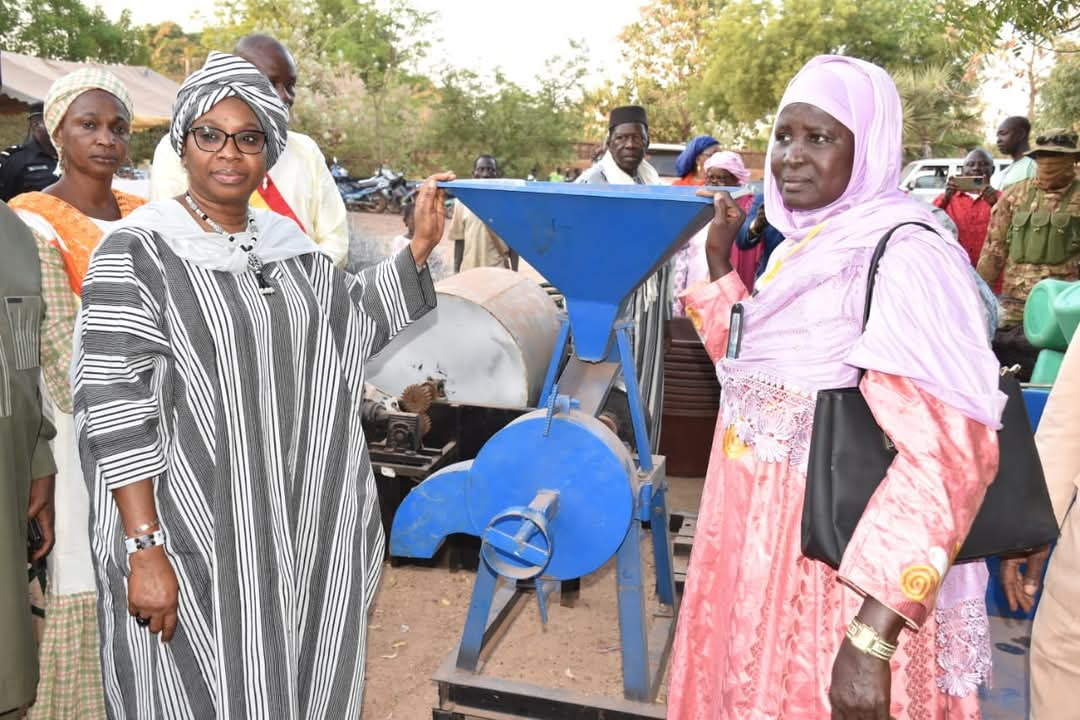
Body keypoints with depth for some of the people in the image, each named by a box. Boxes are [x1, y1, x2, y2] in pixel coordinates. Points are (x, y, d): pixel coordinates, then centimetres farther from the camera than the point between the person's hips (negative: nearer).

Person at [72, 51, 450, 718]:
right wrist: (144, 549, -20)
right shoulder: (139, 251, -11)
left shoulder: (286, 240, 8)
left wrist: (421, 245, 5)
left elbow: (356, 318, 18)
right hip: (193, 536, -6)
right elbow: (114, 410, -16)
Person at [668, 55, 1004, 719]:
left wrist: (873, 636, -30)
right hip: (760, 540, 8)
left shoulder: (904, 254, -20)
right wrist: (720, 262, 8)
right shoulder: (806, 242, 6)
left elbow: (947, 457, -27)